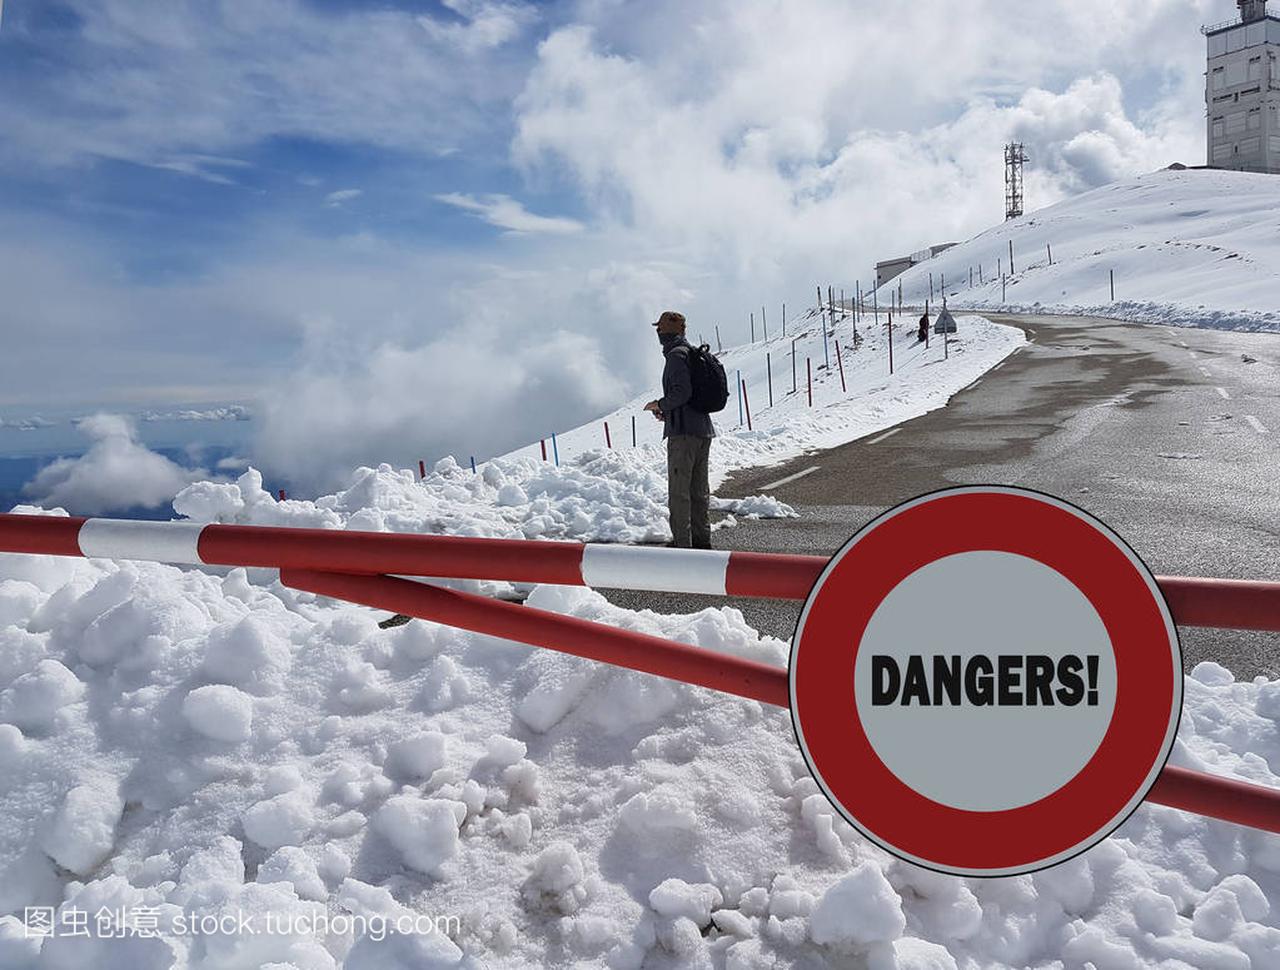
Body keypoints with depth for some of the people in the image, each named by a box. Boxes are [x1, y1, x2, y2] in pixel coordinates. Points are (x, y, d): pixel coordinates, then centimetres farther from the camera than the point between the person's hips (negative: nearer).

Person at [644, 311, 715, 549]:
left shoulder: (676, 355, -11)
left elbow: (682, 391, -23)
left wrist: (660, 405, -6)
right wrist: (667, 410, 17)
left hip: (683, 431, -9)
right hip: (703, 430, 9)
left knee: (678, 490, -4)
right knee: (700, 489, 14)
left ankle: (682, 543, -3)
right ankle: (702, 539, 21)